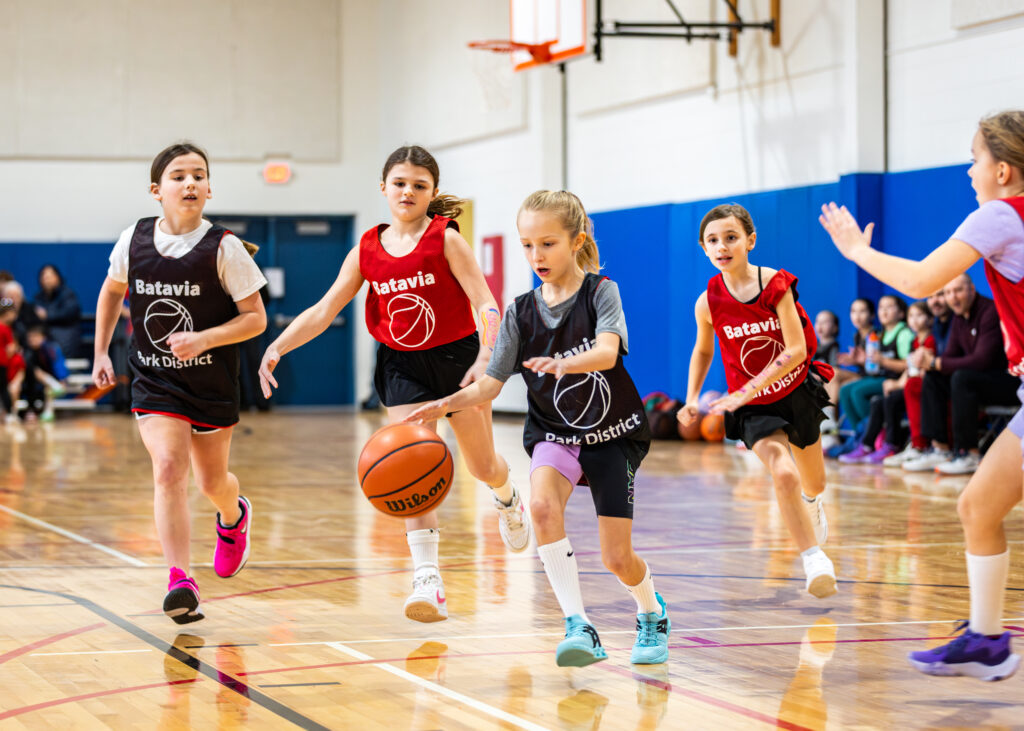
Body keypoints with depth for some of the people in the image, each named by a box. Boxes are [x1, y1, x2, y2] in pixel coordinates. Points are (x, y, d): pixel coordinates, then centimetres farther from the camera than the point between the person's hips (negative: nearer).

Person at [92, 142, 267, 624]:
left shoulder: (223, 248, -14)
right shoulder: (134, 241, -5)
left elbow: (255, 318, -10)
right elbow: (112, 292, 15)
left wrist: (204, 339, -24)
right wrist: (101, 352, 13)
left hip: (212, 381, 0)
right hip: (154, 381, 1)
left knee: (212, 480, 15)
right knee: (169, 468, -19)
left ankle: (233, 517, 52)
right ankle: (180, 583, -23)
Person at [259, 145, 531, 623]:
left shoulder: (445, 239, -12)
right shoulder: (367, 251, -2)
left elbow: (485, 304, -18)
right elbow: (324, 310, -1)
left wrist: (484, 359, -34)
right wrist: (278, 347, -15)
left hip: (456, 356, -2)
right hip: (403, 367, 2)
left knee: (482, 466, 10)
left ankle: (507, 499, 49)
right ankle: (427, 583, -19)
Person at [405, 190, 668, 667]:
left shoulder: (601, 292, -12)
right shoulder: (521, 312, -3)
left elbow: (607, 351, -30)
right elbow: (490, 385, -6)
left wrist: (566, 364, -51)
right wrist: (448, 403, -26)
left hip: (613, 434, -2)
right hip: (554, 434, 2)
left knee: (617, 558, -3)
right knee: (543, 504, -31)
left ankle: (652, 614, 32)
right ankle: (579, 627, -28)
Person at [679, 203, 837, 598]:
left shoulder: (776, 284, -20)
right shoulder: (709, 302, -14)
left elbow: (797, 350, -25)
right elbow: (703, 352, 6)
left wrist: (747, 391, -32)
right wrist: (691, 400, -7)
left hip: (797, 392, 1)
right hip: (753, 408, -1)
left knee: (812, 483, 21)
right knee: (783, 473, -27)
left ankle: (813, 500, 59)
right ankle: (814, 559, -17)